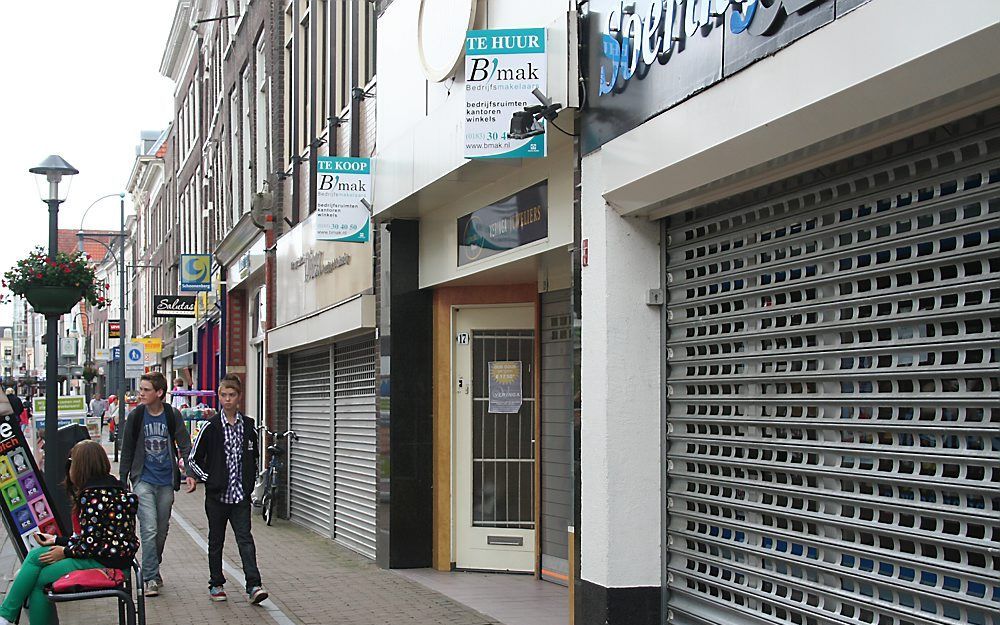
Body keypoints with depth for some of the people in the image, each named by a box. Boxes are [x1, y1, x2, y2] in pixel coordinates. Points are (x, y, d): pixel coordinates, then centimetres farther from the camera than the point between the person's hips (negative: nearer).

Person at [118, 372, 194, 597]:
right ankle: (150, 578, -9)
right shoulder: (136, 416, -1)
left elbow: (184, 446, 3)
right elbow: (127, 450, 7)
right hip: (143, 480, -2)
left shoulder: (172, 416, -1)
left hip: (166, 481, 2)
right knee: (149, 530, -12)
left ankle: (152, 569, 29)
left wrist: (189, 473, -9)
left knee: (162, 530, 11)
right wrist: (123, 480, 7)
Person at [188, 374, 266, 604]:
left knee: (245, 538, -8)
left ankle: (254, 586, -14)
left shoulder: (248, 426, 5)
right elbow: (193, 460, 1)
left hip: (241, 495, 1)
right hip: (217, 495, -1)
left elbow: (254, 456, 19)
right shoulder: (211, 427, -3)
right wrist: (208, 480, -6)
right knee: (216, 540, 9)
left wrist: (250, 481, 11)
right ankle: (216, 584, 21)